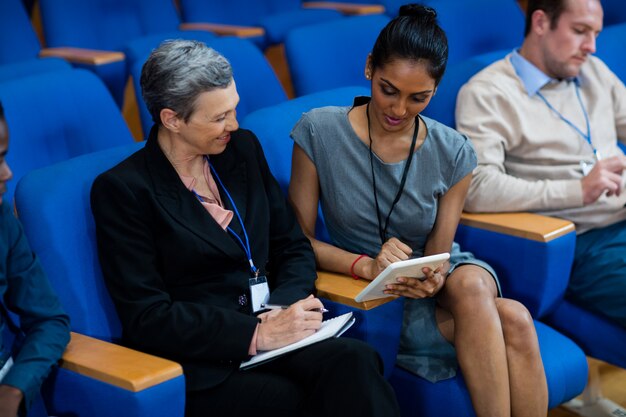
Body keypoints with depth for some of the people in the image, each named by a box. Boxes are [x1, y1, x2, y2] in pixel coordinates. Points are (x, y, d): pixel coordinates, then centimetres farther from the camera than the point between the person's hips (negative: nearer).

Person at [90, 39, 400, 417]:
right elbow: (147, 318, -10)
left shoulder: (243, 148, 11)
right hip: (203, 364, -5)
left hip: (272, 329, 5)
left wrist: (286, 308, -8)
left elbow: (293, 246, 15)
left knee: (356, 361, -29)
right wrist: (258, 332, -18)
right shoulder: (123, 189, -6)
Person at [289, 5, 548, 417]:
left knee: (471, 286, -37)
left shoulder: (453, 153, -6)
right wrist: (367, 265, -26)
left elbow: (437, 256, 0)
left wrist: (430, 279, -25)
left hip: (434, 285, 3)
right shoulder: (318, 132, -10)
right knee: (510, 320, -31)